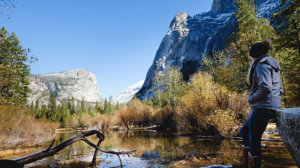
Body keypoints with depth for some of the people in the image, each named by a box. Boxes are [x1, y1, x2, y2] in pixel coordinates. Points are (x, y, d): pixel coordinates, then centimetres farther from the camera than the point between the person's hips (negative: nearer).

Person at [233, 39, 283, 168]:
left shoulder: (262, 65, -11)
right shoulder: (272, 65, 19)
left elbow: (266, 87, -23)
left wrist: (252, 99, -8)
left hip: (264, 107, -11)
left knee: (254, 139, -2)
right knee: (244, 131, 18)